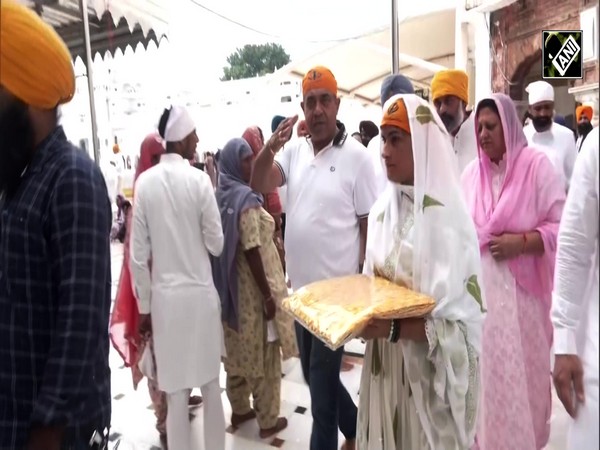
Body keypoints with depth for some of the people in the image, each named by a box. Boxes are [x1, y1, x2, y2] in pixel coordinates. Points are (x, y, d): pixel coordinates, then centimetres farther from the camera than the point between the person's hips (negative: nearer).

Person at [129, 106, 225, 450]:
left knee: (176, 388, 11)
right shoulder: (199, 179, -10)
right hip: (200, 292, -2)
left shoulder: (144, 182, -3)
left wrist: (144, 305, 7)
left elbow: (138, 254, -2)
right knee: (210, 382, 15)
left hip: (163, 295, 2)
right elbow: (216, 244, -6)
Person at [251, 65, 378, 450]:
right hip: (301, 286, 6)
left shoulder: (356, 156, -10)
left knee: (322, 375, 5)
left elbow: (370, 226, -9)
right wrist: (271, 147, -22)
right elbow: (259, 186, -5)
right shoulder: (294, 151, 4)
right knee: (315, 373, 21)